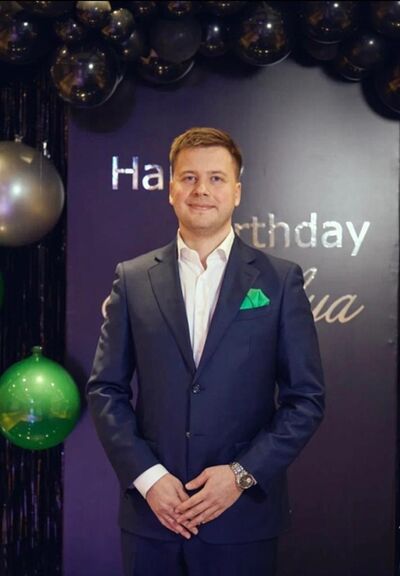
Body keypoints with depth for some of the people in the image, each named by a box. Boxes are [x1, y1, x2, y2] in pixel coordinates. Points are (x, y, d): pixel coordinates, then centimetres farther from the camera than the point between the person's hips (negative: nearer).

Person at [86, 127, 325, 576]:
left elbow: (306, 398, -1)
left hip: (243, 516, -1)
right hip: (150, 513, 1)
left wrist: (242, 473, -10)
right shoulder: (133, 279, 4)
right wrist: (146, 476, -8)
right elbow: (105, 389, 3)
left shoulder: (280, 280, 0)